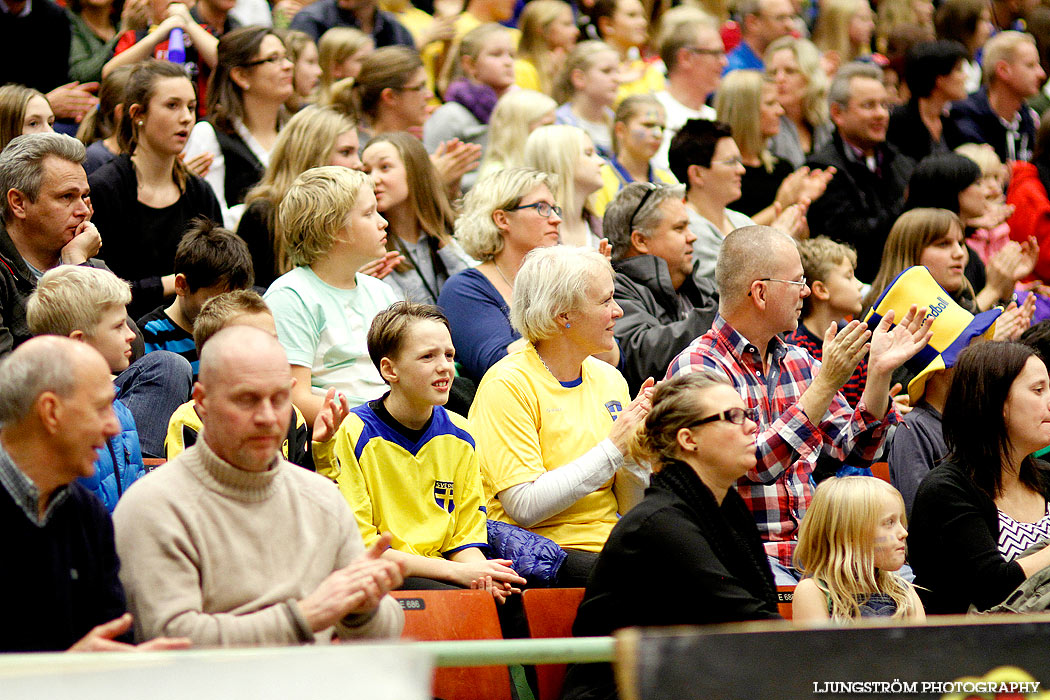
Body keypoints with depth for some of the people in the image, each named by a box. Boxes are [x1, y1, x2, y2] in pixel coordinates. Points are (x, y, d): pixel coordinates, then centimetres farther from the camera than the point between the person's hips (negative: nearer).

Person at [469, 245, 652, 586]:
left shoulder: (609, 379, 13)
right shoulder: (508, 385, -8)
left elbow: (631, 508, 14)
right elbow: (525, 507, -17)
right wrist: (613, 449, -16)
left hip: (609, 545, 7)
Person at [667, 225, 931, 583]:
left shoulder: (798, 362, 15)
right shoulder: (697, 367, -8)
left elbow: (857, 448, 17)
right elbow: (755, 465, -19)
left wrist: (880, 371, 4)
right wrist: (826, 383, -20)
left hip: (810, 549, 7)